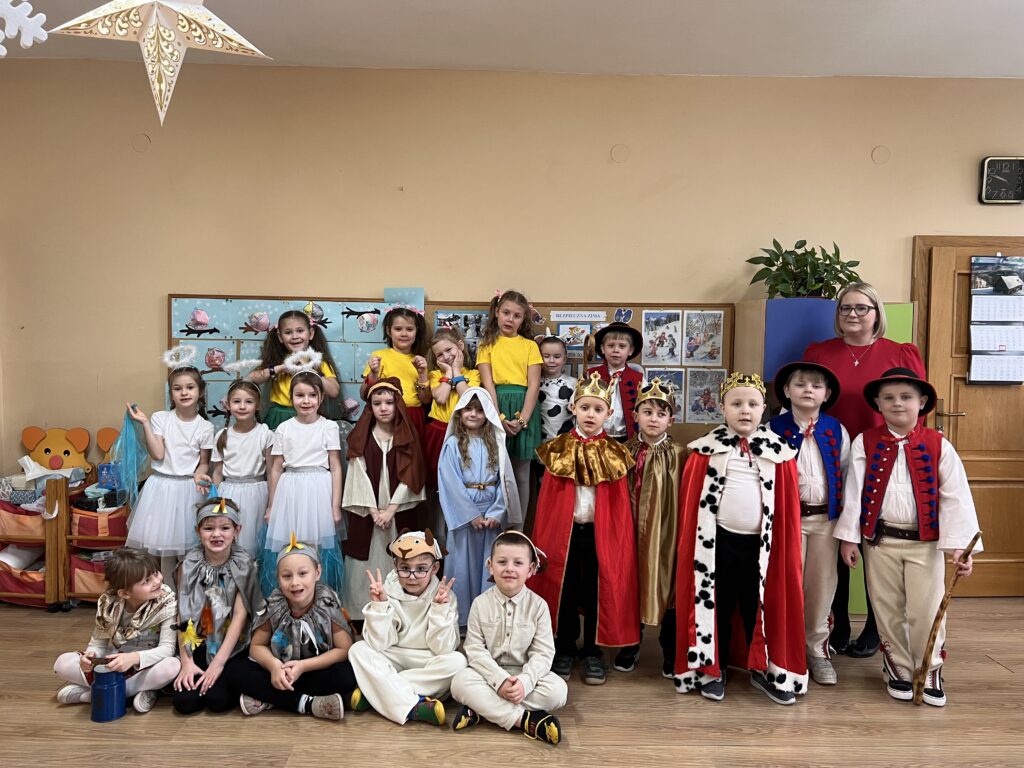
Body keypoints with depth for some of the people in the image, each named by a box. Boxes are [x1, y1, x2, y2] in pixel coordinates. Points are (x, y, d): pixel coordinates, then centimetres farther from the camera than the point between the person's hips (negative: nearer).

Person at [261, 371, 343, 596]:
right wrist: (271, 507, 11)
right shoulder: (284, 428, 7)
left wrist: (336, 506, -4)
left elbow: (336, 468, 0)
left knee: (318, 548, -1)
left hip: (318, 492, -2)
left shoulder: (329, 427, 1)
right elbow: (276, 469, 11)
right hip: (289, 493, 2)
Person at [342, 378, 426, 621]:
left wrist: (390, 510, -10)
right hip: (367, 513, 0)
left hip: (398, 513, 0)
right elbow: (359, 475, -2)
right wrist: (374, 511, -10)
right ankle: (361, 615, 10)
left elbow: (409, 476, -2)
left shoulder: (407, 437, 4)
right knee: (366, 564, 1)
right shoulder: (362, 437, 3)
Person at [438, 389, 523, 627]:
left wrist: (496, 513, -10)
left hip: (492, 515, 2)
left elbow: (506, 481, 0)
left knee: (490, 566, 7)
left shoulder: (495, 443, 5)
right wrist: (471, 515, -12)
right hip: (464, 514, -2)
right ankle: (462, 616, 15)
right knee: (464, 564, 4)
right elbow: (450, 483, -9)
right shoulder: (453, 444, -3)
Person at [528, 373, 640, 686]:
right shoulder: (559, 450, 0)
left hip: (601, 533, 0)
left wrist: (619, 539, -5)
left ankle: (591, 652, 24)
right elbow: (547, 499, 0)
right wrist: (543, 538, -3)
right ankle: (565, 650, 26)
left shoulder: (614, 454, 0)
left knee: (598, 591, 9)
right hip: (564, 531, 0)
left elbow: (620, 506, 0)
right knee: (563, 591, 10)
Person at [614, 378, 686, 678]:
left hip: (666, 533, -2)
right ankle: (630, 644, 32)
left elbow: (686, 501, -6)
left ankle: (671, 652, 25)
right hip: (632, 531, 3)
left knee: (668, 587, 7)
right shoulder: (626, 452, 3)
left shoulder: (679, 455, -5)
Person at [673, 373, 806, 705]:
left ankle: (765, 669, 30)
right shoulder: (706, 450, -3)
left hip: (761, 544, 1)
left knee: (762, 607, 13)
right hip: (717, 541, -1)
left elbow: (788, 506, 2)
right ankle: (711, 670, 26)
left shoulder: (779, 452, 0)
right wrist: (691, 545, -2)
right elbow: (691, 502, -1)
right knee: (715, 606, 13)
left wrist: (787, 548, 0)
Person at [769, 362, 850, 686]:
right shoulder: (774, 429, -5)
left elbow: (846, 475, 7)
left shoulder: (836, 431, 3)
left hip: (826, 518, 2)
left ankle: (817, 648, 24)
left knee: (822, 585, 10)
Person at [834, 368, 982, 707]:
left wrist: (960, 545, -11)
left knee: (926, 611, 2)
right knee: (888, 610, 11)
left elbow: (956, 497, -5)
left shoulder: (938, 446, -4)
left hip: (926, 542, -1)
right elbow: (854, 492, -3)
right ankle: (898, 668, 29)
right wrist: (848, 536, -3)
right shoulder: (864, 443, -3)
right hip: (880, 540, 1)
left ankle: (929, 671, 24)